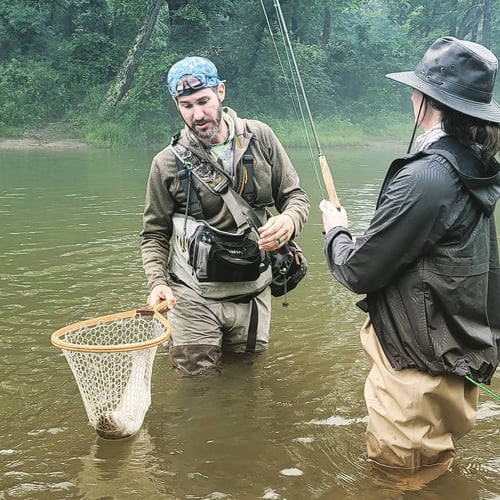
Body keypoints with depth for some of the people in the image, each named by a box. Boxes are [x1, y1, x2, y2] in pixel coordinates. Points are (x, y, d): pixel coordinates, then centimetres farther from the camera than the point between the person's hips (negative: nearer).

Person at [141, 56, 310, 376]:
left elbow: (296, 196, 5)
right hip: (194, 297, -2)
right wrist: (158, 282, -13)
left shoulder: (260, 137, -1)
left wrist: (289, 220, -19)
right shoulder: (168, 163, -4)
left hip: (253, 292, 2)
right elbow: (154, 233, 3)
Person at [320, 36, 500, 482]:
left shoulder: (425, 175, -25)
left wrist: (336, 231, 1)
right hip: (460, 346, 9)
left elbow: (359, 272, -18)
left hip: (421, 363, -9)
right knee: (433, 469, 26)